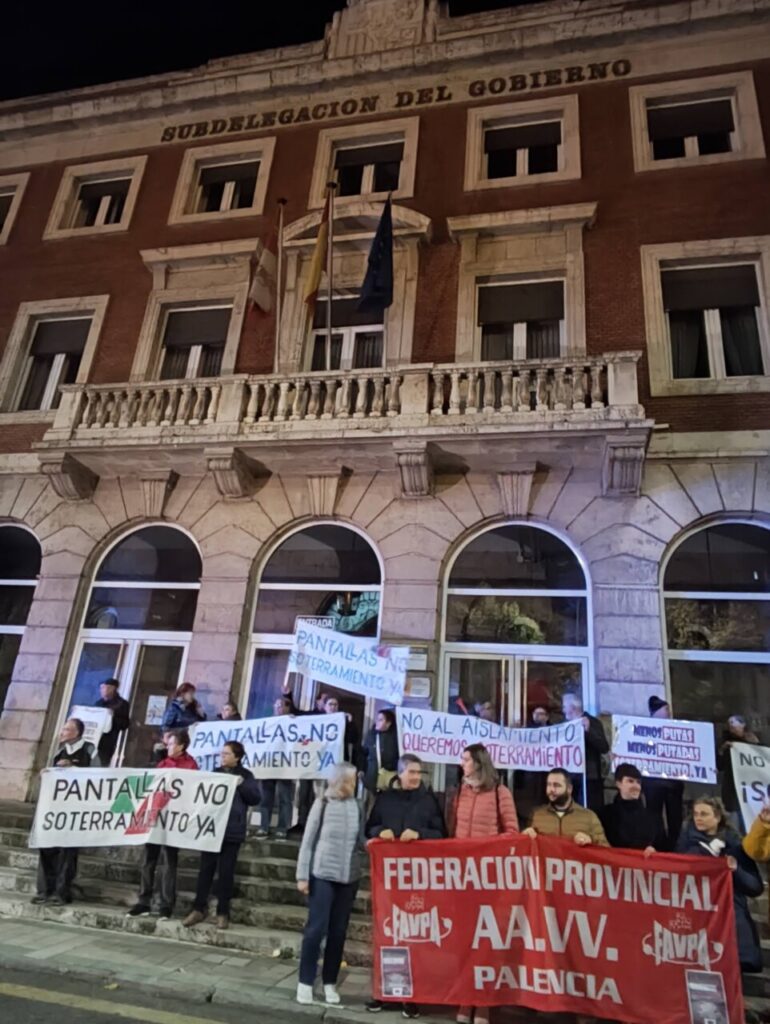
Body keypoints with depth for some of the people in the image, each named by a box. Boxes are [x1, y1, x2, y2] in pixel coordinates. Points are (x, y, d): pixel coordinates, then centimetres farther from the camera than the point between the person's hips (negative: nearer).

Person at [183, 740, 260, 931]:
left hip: (232, 830, -3)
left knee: (226, 871, 3)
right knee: (206, 868, 5)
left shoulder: (245, 775, 1)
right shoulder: (215, 773, 11)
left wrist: (241, 785, -18)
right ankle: (200, 908, 17)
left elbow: (255, 799, -6)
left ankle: (223, 912, 13)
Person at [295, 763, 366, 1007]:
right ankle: (305, 981, 17)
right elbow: (308, 841, -5)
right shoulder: (322, 804, -9)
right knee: (316, 928, 0)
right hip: (322, 875, -3)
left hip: (349, 878, 3)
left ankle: (330, 982, 24)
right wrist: (302, 875, -5)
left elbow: (360, 842, 6)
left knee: (338, 931, 10)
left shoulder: (357, 807, -1)